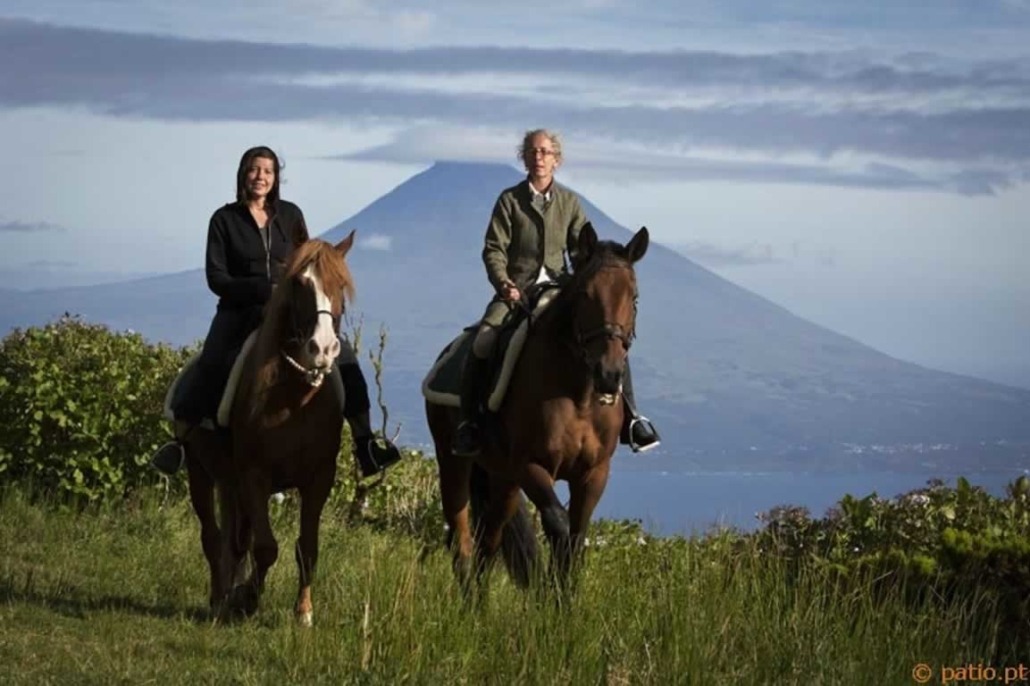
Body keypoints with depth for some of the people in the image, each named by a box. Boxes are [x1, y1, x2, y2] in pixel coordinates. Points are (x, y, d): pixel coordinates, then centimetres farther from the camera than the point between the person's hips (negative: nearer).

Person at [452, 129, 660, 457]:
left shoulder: (569, 202, 9)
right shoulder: (509, 200, 2)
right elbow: (493, 249, -3)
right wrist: (504, 285, -18)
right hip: (516, 291, -2)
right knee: (482, 345, -26)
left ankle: (630, 419, -4)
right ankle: (468, 422, -13)